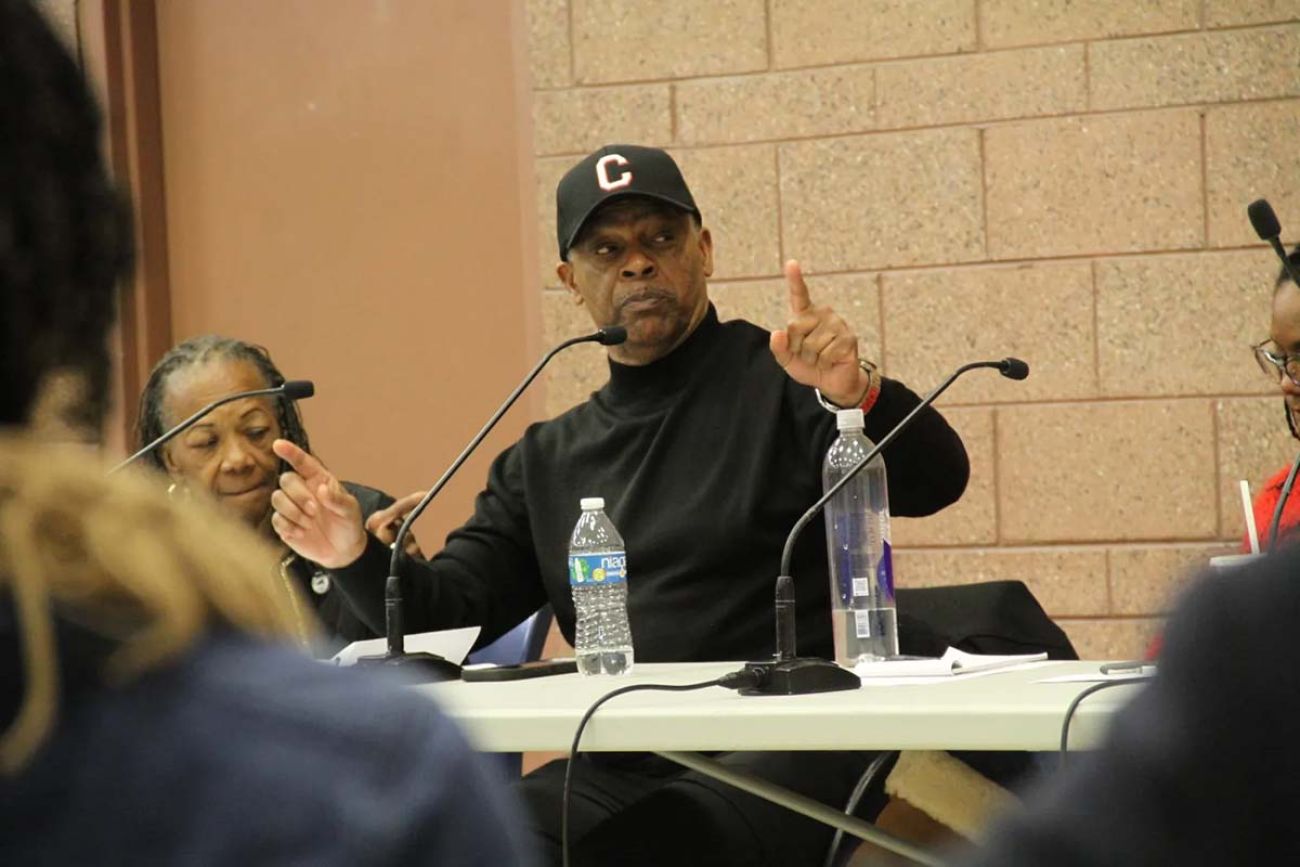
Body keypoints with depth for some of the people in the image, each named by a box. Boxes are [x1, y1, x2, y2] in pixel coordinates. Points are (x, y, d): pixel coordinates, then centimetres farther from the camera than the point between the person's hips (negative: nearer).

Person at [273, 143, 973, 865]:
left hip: (782, 751, -5)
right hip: (620, 768, 5)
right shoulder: (545, 461, 21)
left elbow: (938, 482, -10)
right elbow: (446, 616, 18)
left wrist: (859, 393, -31)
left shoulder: (780, 384, 3)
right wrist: (357, 557, -3)